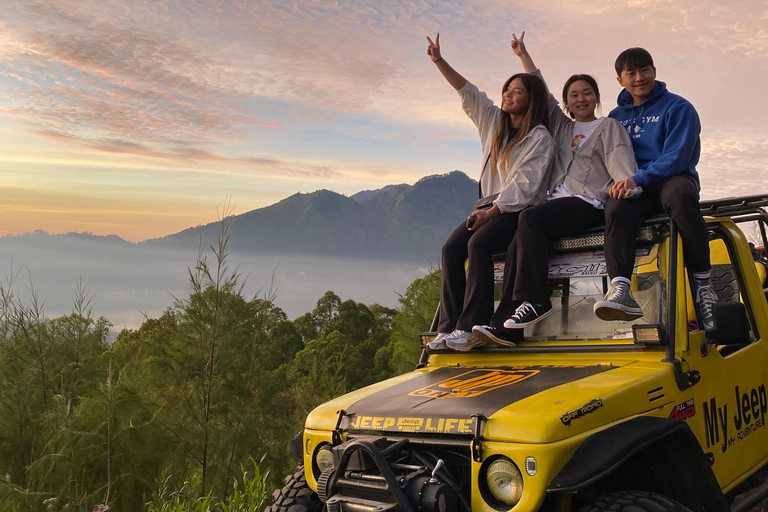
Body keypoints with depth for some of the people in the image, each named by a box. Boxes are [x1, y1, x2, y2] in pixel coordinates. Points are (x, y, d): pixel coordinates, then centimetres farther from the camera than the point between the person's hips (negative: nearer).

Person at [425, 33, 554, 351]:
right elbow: (467, 91, 15)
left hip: (519, 211, -7)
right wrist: (439, 61, 9)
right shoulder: (494, 121, 14)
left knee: (478, 244, -32)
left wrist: (492, 212, -19)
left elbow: (524, 184, -15)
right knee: (451, 248, -17)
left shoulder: (539, 137, -7)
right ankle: (449, 327, -20)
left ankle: (472, 327, -31)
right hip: (490, 207, 7)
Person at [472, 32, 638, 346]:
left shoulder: (609, 127, 13)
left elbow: (622, 167, -4)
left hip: (588, 204, -5)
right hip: (558, 202, 5)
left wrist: (626, 186, -26)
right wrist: (523, 55, 35)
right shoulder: (561, 127, 29)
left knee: (530, 218, -32)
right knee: (517, 245, -22)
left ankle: (535, 300, -31)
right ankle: (505, 326, -31)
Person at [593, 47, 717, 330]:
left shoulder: (678, 108, 5)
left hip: (672, 178, -3)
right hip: (633, 187, 3)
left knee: (680, 195, -40)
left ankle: (702, 283, -30)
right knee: (616, 208, -34)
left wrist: (638, 179, -21)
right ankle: (620, 291, -50)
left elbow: (677, 157, -8)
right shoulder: (616, 116, 21)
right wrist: (619, 183, -6)